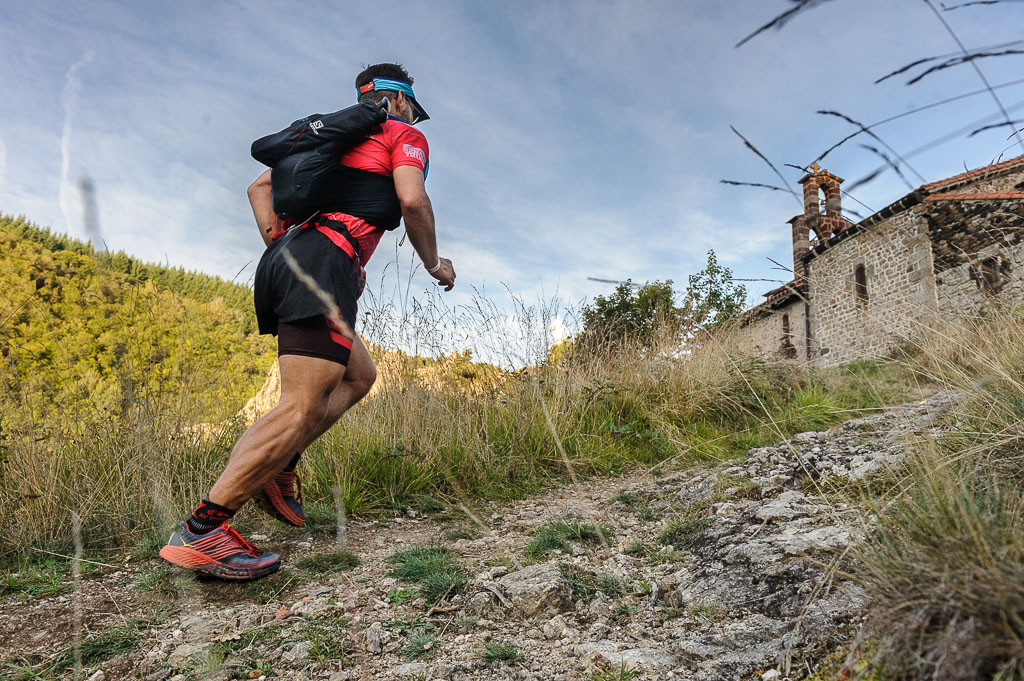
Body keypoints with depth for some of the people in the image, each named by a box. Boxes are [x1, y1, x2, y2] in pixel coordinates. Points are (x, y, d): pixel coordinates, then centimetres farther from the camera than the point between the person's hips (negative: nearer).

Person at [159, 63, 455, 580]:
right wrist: (434, 264, 6)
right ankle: (198, 532, -21)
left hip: (281, 259, 9)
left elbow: (260, 187, 28)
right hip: (326, 261, -9)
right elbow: (412, 200, -7)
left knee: (359, 376, 19)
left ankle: (275, 465, 7)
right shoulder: (404, 135, 12)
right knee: (305, 406, -16)